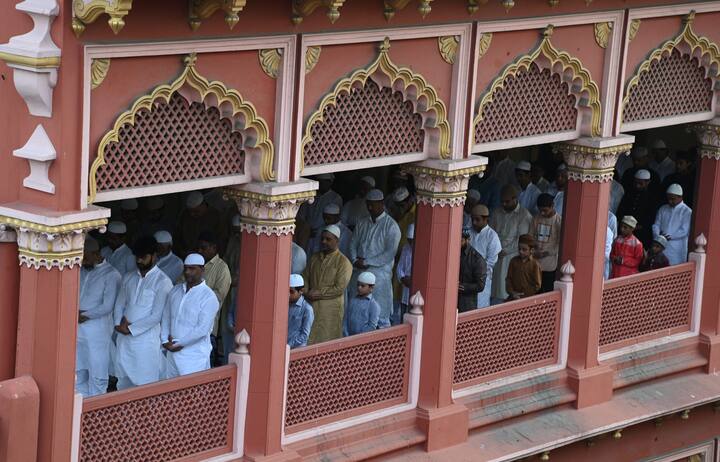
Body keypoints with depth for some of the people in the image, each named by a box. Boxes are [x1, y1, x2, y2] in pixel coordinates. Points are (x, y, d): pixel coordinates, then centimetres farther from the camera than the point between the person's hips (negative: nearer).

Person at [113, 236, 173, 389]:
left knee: (145, 385, -4)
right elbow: (119, 304, 13)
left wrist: (131, 328, -12)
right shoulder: (128, 278, 12)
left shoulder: (163, 282, -8)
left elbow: (157, 315, -12)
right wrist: (119, 322, -7)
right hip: (124, 338, 6)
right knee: (123, 382, 10)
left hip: (146, 338, -6)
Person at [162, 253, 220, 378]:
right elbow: (166, 317, 12)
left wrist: (178, 343, -13)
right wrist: (165, 341, -4)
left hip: (194, 357, -6)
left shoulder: (208, 297, -12)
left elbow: (202, 329, -17)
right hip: (172, 352, 6)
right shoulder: (175, 291, 10)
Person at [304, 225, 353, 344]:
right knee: (309, 339, 1)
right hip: (311, 306, 5)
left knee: (327, 340, -3)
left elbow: (339, 288, -12)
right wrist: (307, 293, -4)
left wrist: (319, 293, -12)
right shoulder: (315, 257, 13)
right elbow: (306, 278, 14)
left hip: (330, 308, -5)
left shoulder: (343, 262, -6)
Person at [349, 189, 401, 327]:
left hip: (379, 273, -6)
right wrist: (355, 260, -8)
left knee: (380, 315, -4)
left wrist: (366, 262, -14)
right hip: (358, 272, 6)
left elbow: (390, 253, -13)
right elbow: (353, 244, 13)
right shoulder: (362, 223, 14)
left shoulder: (391, 226, -6)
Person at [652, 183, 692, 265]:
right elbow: (656, 225, 9)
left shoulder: (687, 211, -5)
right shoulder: (663, 209, 12)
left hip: (676, 249, -5)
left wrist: (669, 236, -18)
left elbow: (684, 231, -12)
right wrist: (657, 236, -11)